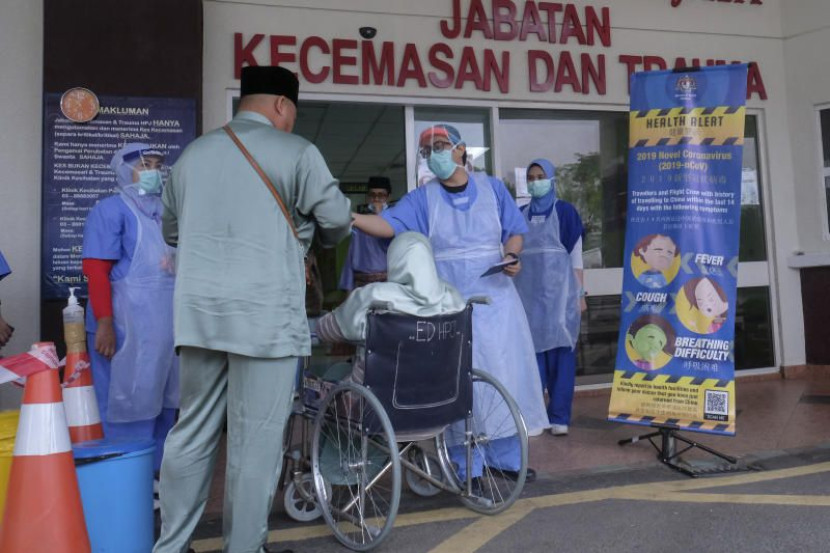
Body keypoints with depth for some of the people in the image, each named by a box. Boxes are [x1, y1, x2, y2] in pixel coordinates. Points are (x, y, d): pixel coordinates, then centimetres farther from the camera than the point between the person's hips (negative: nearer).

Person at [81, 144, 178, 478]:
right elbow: (96, 270, -14)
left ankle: (153, 472, 27)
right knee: (126, 402, -1)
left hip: (166, 323, 8)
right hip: (125, 324, -8)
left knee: (160, 400, 14)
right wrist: (104, 323, -23)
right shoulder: (110, 209, -5)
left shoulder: (166, 212, 18)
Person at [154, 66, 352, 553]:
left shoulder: (195, 152, 14)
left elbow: (171, 230, 21)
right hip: (265, 313, -6)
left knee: (193, 431, 15)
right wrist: (306, 237, 23)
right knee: (256, 439, 3)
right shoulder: (295, 151, -3)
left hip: (198, 311, 6)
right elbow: (338, 220, 2)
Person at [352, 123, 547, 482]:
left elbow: (515, 232, 8)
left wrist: (511, 256, -13)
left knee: (505, 373, 5)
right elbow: (389, 224, -15)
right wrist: (349, 217, -32)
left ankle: (507, 454, 21)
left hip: (495, 297, 2)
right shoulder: (422, 198, 1)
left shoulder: (491, 188, 6)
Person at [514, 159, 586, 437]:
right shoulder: (520, 214, 12)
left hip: (558, 289, -3)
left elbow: (576, 255, 1)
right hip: (528, 291, 3)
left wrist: (580, 293, -4)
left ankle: (559, 417, 5)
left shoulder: (565, 211, 3)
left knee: (560, 350, -2)